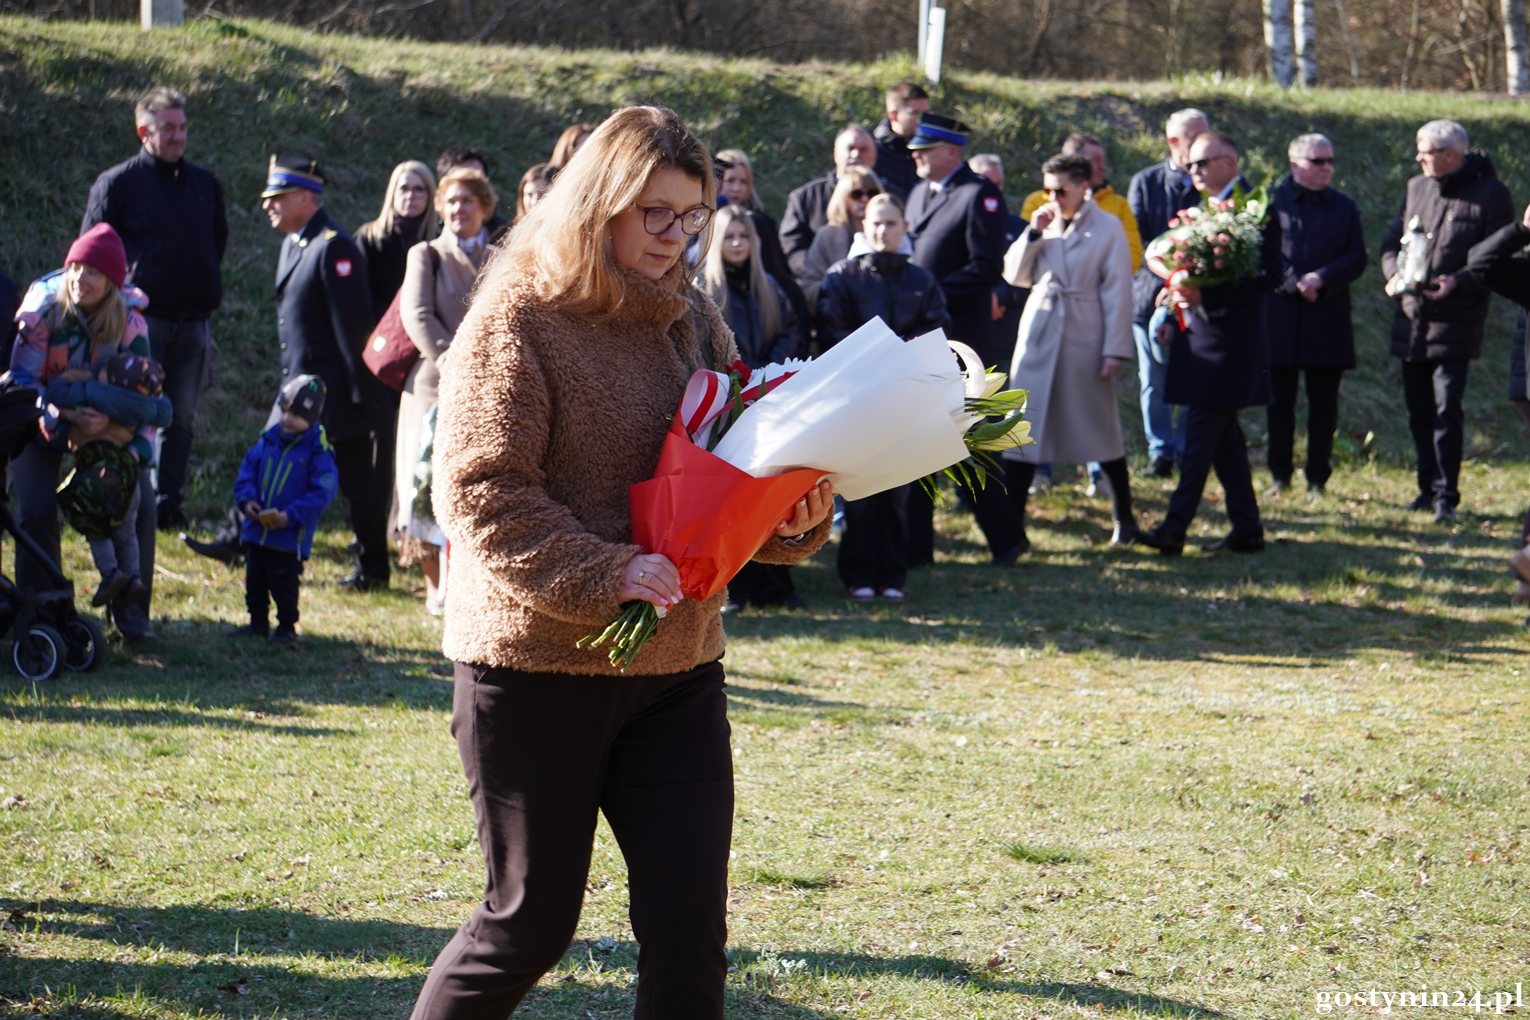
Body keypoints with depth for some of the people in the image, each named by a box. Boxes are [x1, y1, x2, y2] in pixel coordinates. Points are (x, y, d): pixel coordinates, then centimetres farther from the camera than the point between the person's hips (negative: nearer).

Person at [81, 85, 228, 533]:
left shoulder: (204, 184, 13)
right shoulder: (117, 183, -2)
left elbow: (219, 239, 26)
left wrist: (205, 286, 14)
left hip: (193, 323, 4)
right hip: (142, 321, -4)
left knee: (182, 419, 6)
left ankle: (170, 502, 13)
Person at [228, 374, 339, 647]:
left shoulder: (317, 451, -11)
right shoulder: (268, 440, 6)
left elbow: (323, 491, -14)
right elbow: (247, 471, 13)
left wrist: (291, 515, -20)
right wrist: (246, 499, -5)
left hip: (290, 536, -6)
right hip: (256, 530, 6)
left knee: (283, 583, -1)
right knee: (254, 580, 15)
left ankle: (287, 627, 12)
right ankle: (258, 623, 28)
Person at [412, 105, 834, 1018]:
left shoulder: (692, 321, 10)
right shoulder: (518, 319, -9)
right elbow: (480, 493, -16)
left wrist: (799, 517, -9)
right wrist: (604, 576, -26)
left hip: (676, 669, 6)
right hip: (536, 666, -5)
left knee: (690, 925, 2)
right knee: (531, 923, 3)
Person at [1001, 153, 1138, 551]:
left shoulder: (1108, 228, -4)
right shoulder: (1045, 223, 9)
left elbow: (1117, 292, -5)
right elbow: (1015, 275, 9)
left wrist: (1115, 350, -9)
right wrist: (1033, 233, -4)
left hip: (1085, 339, -4)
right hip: (1039, 335, 4)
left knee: (1101, 427, 6)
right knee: (1021, 428, -2)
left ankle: (1124, 518, 22)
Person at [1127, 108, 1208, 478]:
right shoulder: (1145, 182, 5)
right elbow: (1135, 241, 1)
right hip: (1153, 295, 1)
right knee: (1154, 381, 3)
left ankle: (1187, 450, 11)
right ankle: (1160, 451, 12)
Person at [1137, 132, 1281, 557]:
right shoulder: (1206, 208, 15)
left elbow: (1267, 275, -19)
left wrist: (1205, 296, -25)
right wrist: (1176, 315, 12)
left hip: (1227, 342, -9)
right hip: (1201, 335, 9)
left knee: (1200, 437, -9)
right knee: (1224, 439, 12)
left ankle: (1174, 529, -8)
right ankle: (1247, 530, 18)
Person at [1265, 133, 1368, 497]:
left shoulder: (1345, 207, 11)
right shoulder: (1272, 202, 3)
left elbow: (1357, 258, 3)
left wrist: (1322, 279, -12)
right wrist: (1294, 283, -15)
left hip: (1328, 321, 2)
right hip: (1280, 315, -2)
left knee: (1324, 405, 3)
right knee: (1280, 402, 3)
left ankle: (1318, 478, 9)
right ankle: (1280, 475, 11)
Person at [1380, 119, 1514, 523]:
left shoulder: (1490, 193, -6)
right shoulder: (1416, 188, 13)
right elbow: (1391, 243, 16)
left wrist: (1457, 282, -22)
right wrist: (1396, 272, -5)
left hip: (1456, 320, -6)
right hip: (1411, 319, 6)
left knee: (1446, 410, -12)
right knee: (1418, 410, 11)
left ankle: (1446, 496, -8)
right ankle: (1429, 487, 22)